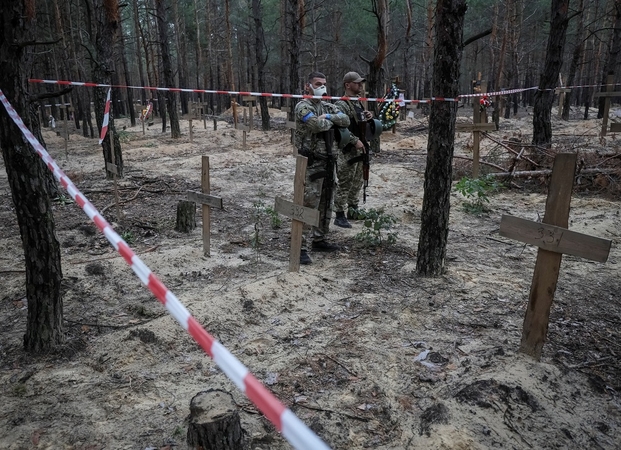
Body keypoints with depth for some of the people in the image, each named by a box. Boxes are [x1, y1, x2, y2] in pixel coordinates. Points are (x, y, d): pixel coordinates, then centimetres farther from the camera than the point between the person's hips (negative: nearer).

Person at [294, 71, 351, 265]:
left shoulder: (328, 106, 16)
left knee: (326, 205, 13)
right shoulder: (303, 106, -7)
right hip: (311, 163, -8)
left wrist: (328, 116, -12)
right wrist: (330, 121, -2)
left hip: (328, 162, 8)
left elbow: (345, 120, 4)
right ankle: (302, 247, -6)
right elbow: (318, 125, -23)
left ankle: (319, 240, 25)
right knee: (308, 205, -10)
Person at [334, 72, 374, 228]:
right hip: (347, 151, -9)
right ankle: (340, 216, 4)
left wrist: (368, 117, 5)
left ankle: (353, 211, 28)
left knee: (357, 183, 16)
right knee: (345, 184, -4)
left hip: (360, 149, 9)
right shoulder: (341, 105, -13)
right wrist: (355, 140, -24)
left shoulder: (359, 102, 16)